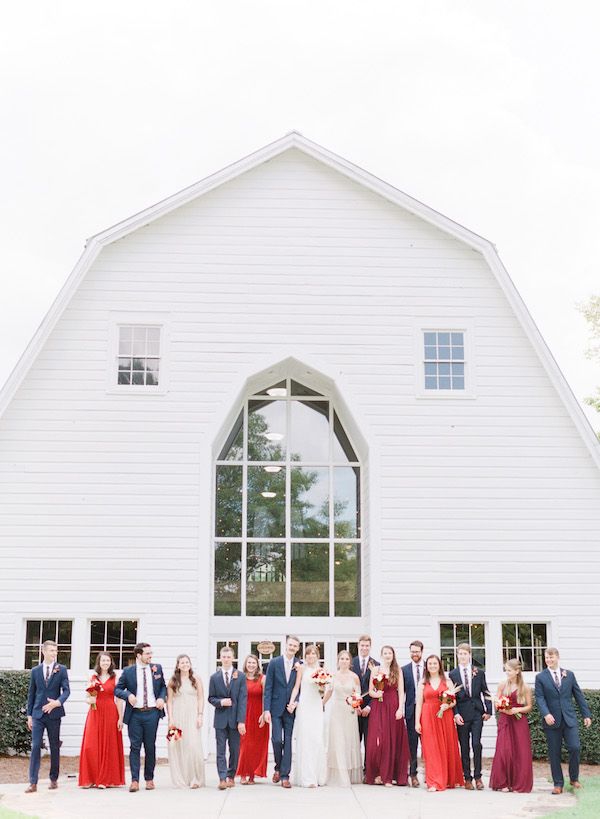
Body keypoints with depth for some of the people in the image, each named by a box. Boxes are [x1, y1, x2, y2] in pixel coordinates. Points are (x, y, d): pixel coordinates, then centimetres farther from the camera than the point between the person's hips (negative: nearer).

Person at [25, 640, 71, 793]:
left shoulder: (61, 670, 2)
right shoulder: (35, 671, 7)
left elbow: (66, 690, -5)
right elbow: (31, 694, 10)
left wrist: (57, 702, -24)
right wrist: (29, 715, 7)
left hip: (54, 714, -1)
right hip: (38, 714, 1)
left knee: (54, 747, 7)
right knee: (35, 746, -7)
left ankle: (54, 779, 20)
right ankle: (33, 783, -7)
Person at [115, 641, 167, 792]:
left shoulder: (157, 668, 6)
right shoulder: (128, 672, -1)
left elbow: (163, 686, 17)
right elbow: (117, 689, 3)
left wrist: (162, 698, -2)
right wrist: (128, 695, -16)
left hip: (152, 713, 2)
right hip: (135, 714, -2)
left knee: (150, 747, 8)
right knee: (135, 747, -3)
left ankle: (149, 779, 18)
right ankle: (135, 780, -2)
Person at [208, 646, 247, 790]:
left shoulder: (240, 676, 1)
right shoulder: (214, 677, 5)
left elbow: (243, 699, -4)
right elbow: (211, 698, 9)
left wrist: (241, 721, -11)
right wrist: (220, 702, -14)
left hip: (235, 719, 0)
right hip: (220, 719, 0)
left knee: (234, 750, 6)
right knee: (221, 750, -3)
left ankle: (231, 776, 18)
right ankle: (222, 779, -6)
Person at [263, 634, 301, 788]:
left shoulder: (300, 666, 3)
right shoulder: (274, 663, -1)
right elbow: (268, 688, -2)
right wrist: (266, 710, -8)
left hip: (291, 709, 1)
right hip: (276, 708, -1)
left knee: (288, 742, 1)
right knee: (277, 739, -8)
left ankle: (285, 775, 7)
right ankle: (278, 767, 18)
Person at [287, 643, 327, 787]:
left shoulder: (320, 670, 13)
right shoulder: (302, 668, 1)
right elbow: (296, 687, -3)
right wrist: (292, 702, -13)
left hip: (317, 706, 4)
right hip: (304, 706, -4)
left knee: (318, 740, 2)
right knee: (305, 740, -5)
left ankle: (318, 775, 12)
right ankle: (307, 777, -4)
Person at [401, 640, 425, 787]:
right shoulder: (404, 670, 7)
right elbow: (401, 691, 6)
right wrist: (401, 711, -1)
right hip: (411, 709, 1)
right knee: (412, 743, 3)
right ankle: (413, 774, 8)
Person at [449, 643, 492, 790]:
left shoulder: (479, 672, 7)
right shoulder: (453, 674, 5)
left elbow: (485, 693, 9)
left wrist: (488, 710, 1)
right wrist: (455, 714, -7)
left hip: (477, 713, 0)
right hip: (462, 714, 0)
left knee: (477, 744, -8)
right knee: (464, 747, 4)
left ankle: (478, 776, 2)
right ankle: (467, 778, 10)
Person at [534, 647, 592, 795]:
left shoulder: (569, 675, 8)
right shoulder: (541, 677, 1)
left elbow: (578, 695, 10)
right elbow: (540, 698, -6)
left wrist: (586, 714, 6)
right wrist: (546, 714, -22)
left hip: (569, 719, 1)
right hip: (552, 720, -1)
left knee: (574, 748, -8)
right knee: (554, 753, 3)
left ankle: (574, 778, 15)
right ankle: (558, 784, 13)